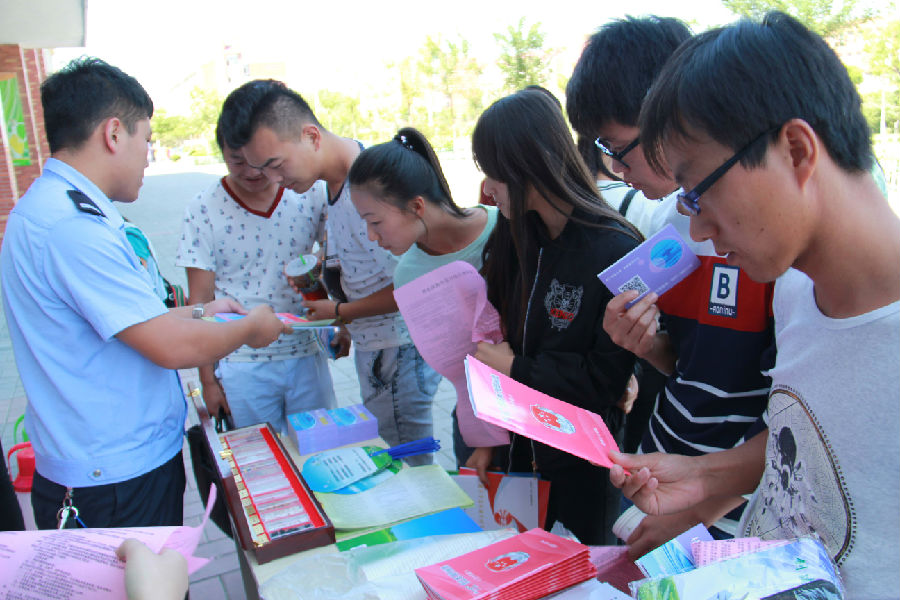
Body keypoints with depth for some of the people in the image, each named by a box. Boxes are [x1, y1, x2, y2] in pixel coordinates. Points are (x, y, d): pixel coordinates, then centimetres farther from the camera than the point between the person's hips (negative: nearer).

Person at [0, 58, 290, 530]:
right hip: (116, 481, -10)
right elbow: (173, 347, -26)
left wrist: (198, 311, 20)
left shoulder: (49, 206, 10)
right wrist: (250, 328, -9)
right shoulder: (75, 225, -25)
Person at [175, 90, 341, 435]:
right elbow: (201, 302, -2)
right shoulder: (203, 210, -6)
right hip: (241, 365, -1)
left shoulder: (311, 195, -3)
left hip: (307, 356, 2)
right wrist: (208, 379, -2)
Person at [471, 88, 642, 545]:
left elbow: (607, 379, -21)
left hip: (583, 467, -6)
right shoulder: (519, 240, 1)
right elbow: (502, 337, 4)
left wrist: (517, 369, -16)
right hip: (522, 450, 6)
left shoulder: (615, 251, -22)